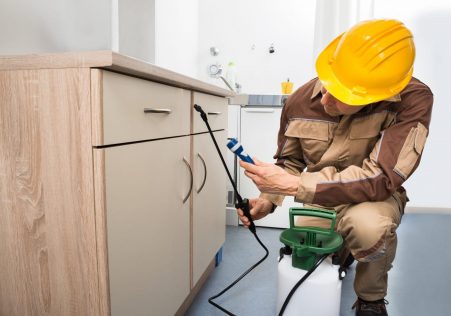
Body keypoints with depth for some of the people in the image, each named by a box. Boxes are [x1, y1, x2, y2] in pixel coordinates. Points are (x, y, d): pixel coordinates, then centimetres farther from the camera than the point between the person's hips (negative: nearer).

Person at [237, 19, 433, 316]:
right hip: (318, 198, 4)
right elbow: (290, 161, 1)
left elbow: (380, 179, -33)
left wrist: (293, 184, -35)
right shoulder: (300, 101, -15)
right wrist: (268, 200, -16)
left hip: (373, 196, -3)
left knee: (369, 225, -36)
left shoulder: (413, 100, -28)